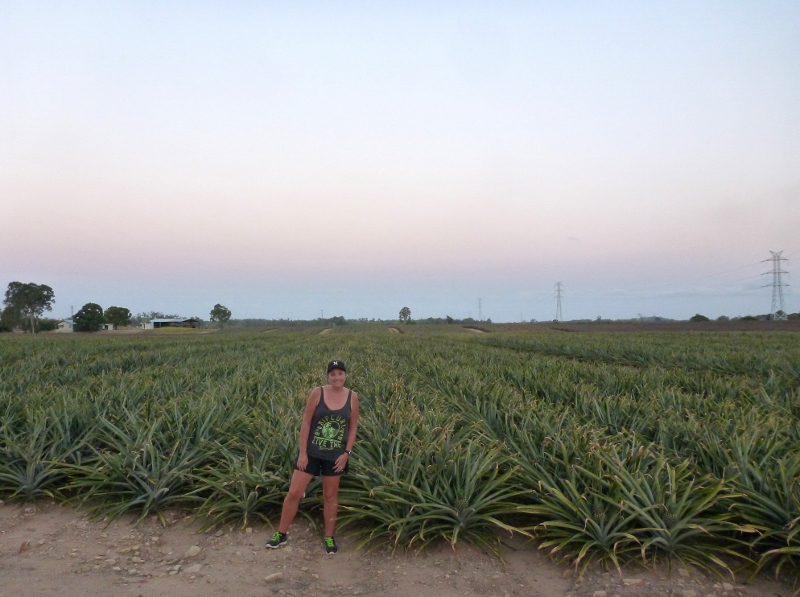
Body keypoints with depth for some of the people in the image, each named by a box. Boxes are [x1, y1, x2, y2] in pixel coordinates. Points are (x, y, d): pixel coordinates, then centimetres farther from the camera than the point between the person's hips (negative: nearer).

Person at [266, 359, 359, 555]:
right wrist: (302, 452, -9)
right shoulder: (317, 393, -11)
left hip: (335, 455, 1)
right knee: (294, 493, 3)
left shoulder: (352, 397, -6)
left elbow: (353, 427, 2)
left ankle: (329, 537, 29)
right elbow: (306, 423, -7)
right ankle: (281, 534, 23)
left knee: (330, 496, 13)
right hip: (311, 452, 0)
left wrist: (347, 453, -5)